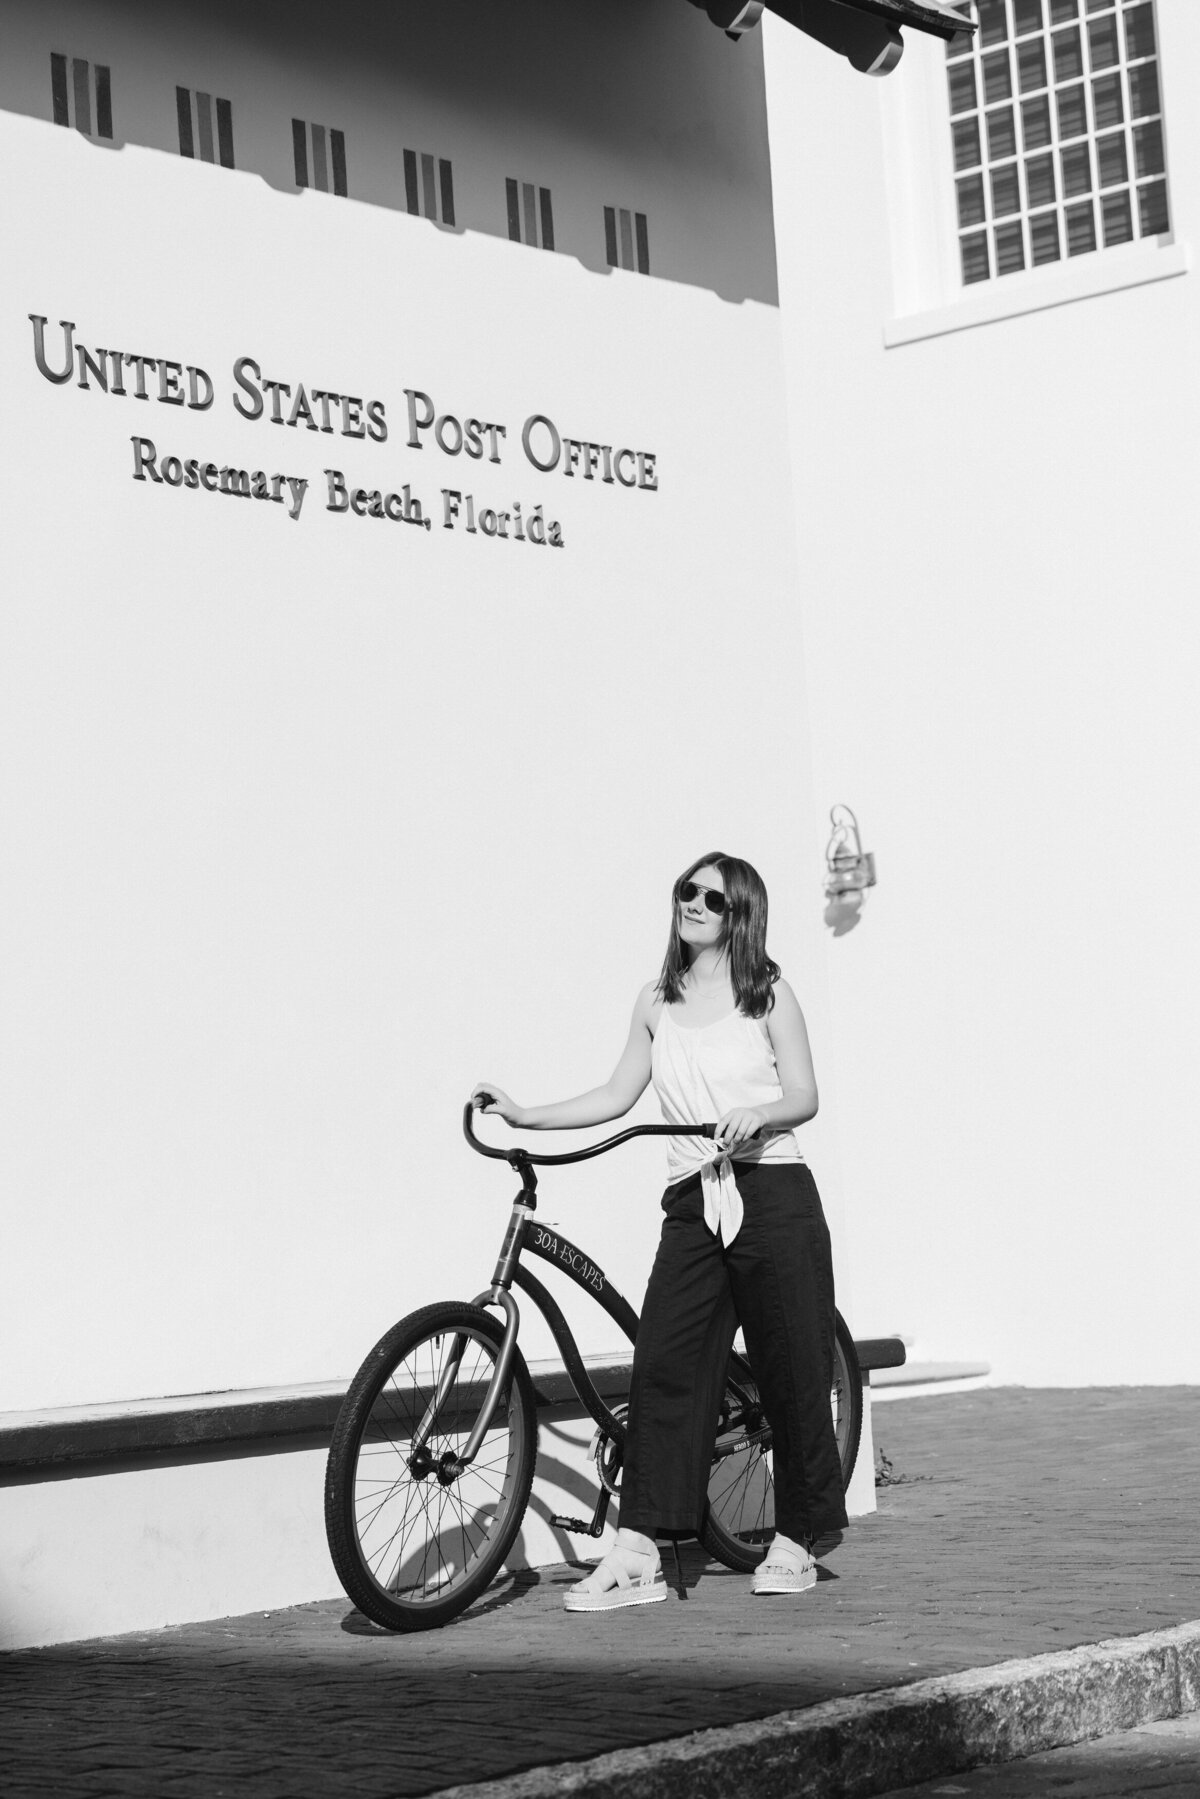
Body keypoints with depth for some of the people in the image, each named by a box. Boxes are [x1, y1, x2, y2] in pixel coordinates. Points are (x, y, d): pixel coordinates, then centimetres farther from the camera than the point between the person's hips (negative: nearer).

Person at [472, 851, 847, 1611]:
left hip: (773, 1196, -3)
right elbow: (617, 1096, 12)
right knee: (665, 1365, -8)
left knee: (791, 1371, 1)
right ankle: (636, 1553, -10)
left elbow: (805, 1097, 0)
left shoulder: (768, 994, 2)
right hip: (693, 1202, 3)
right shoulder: (656, 1004, 13)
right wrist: (524, 1113, 4)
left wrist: (757, 1114, -21)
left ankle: (795, 1540, 16)